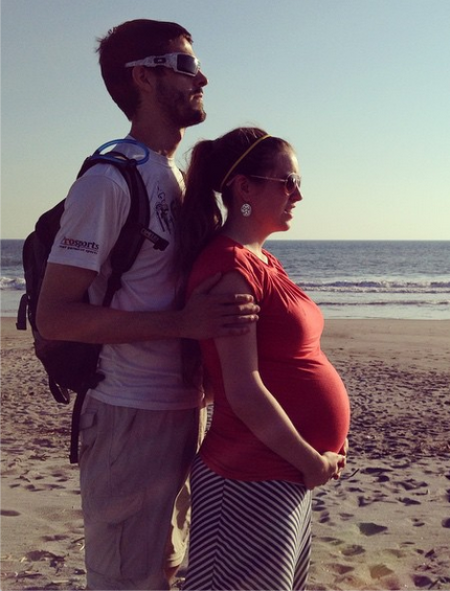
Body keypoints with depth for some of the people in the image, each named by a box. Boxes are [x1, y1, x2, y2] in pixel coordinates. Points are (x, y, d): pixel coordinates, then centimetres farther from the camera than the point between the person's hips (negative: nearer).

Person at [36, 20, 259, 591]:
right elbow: (54, 315, -21)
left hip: (185, 410, 8)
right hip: (132, 418, -8)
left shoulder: (182, 176, 11)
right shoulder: (109, 181, -15)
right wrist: (184, 323, -26)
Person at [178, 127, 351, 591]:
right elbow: (245, 394, -23)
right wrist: (314, 463, -13)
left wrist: (318, 456, 9)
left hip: (290, 476, 9)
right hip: (254, 480, -9)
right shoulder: (231, 266, -18)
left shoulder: (261, 260, 10)